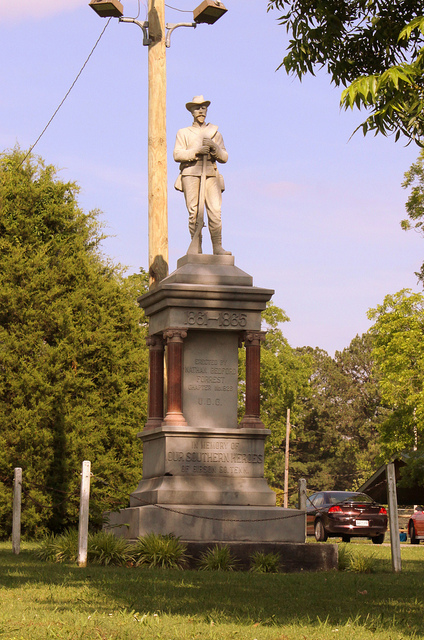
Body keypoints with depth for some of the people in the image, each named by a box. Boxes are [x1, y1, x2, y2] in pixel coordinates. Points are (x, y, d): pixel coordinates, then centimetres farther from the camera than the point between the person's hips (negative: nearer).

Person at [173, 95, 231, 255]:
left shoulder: (215, 132, 23)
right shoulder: (183, 133, 19)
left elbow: (224, 157, 16)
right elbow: (177, 154, 4)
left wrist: (214, 147, -5)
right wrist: (196, 151, -11)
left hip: (210, 174, 1)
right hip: (190, 174, -1)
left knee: (215, 211, -13)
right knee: (194, 212, -11)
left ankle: (218, 248, -14)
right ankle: (196, 248, -10)